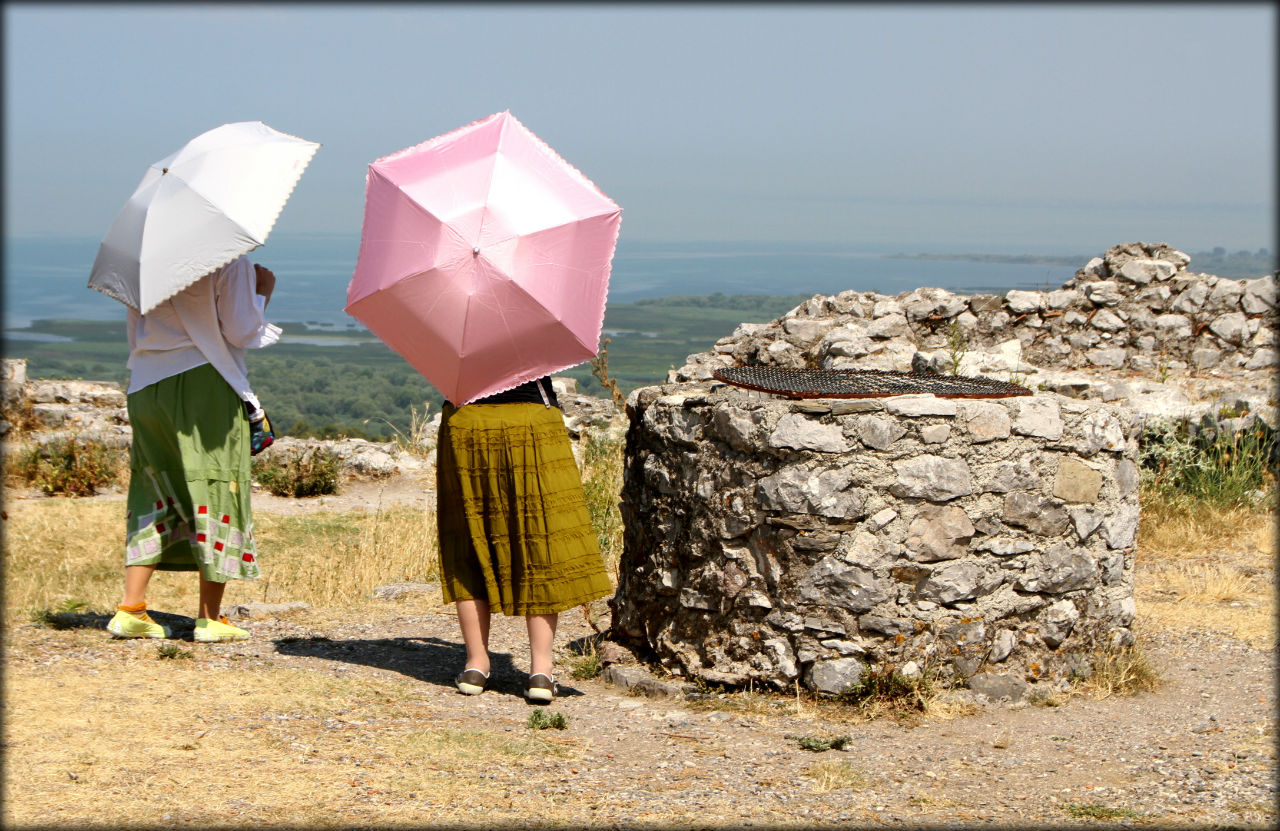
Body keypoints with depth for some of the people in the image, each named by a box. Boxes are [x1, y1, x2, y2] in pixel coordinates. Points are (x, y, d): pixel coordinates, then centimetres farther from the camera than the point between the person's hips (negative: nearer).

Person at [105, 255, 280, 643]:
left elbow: (135, 333, 14)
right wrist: (262, 290, 6)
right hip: (204, 384, -6)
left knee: (154, 490, 12)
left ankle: (131, 608, 4)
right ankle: (210, 617, 2)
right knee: (217, 489, 2)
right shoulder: (231, 262, -8)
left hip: (145, 385, 6)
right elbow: (242, 333, -8)